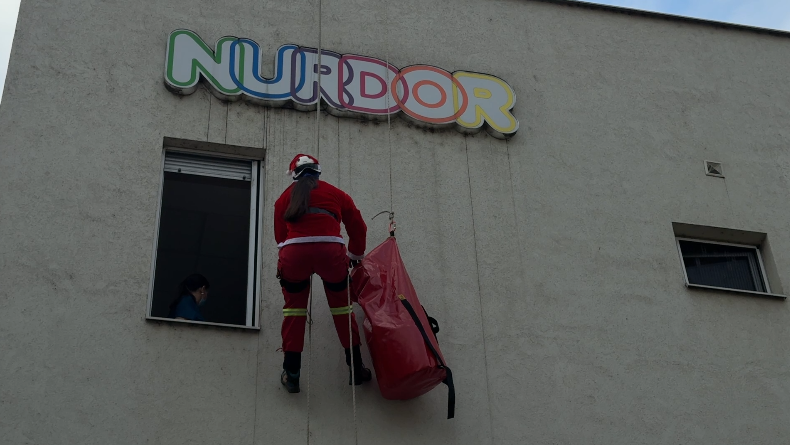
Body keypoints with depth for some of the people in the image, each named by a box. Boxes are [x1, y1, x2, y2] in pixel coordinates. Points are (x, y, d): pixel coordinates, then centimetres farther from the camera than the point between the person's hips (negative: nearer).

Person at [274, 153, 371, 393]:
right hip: (331, 250, 0)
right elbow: (358, 227, 23)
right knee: (341, 306, 17)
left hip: (293, 253, 0)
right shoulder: (335, 193, 21)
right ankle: (355, 367, 19)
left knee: (294, 308, 16)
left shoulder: (285, 197, 23)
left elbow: (280, 235, 20)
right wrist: (355, 255, 38)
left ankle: (291, 372, 11)